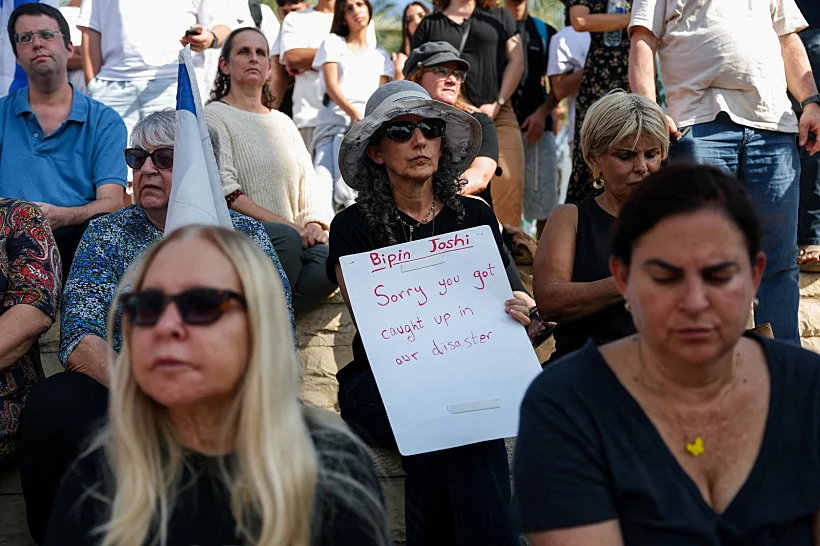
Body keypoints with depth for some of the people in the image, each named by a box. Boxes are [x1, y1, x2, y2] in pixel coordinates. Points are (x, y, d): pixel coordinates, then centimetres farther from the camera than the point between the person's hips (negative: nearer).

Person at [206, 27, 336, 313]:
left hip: (293, 237, 5)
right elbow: (225, 192, -9)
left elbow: (308, 188, 19)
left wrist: (315, 225, -4)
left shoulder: (283, 123, 25)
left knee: (330, 255, -27)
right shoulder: (214, 115, 5)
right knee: (285, 238, -36)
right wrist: (285, 224, -15)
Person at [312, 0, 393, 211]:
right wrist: (354, 113, -13)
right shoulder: (333, 42, 18)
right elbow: (331, 85, 4)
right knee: (321, 190, -24)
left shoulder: (381, 56, 25)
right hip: (331, 121, -1)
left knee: (347, 193, -25)